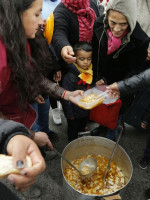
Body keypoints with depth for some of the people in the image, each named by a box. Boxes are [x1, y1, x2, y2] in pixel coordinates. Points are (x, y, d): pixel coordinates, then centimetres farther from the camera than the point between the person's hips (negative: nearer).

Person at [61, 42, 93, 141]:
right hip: (75, 112, -7)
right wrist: (69, 114, -18)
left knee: (82, 129, 32)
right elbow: (66, 97, -23)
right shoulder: (70, 76, -29)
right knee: (73, 133, 18)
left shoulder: (90, 72, -6)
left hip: (86, 110, 7)